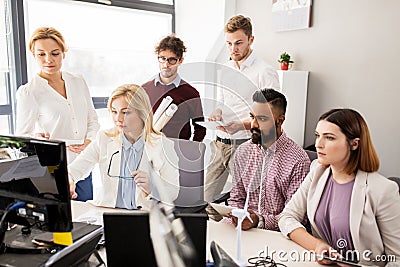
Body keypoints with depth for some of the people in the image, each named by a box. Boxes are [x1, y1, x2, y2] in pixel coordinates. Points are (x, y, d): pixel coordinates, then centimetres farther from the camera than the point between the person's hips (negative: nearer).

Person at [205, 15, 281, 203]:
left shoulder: (265, 72, -9)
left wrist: (242, 125, -24)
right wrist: (216, 114, -1)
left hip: (244, 145, -6)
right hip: (219, 143, 6)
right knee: (205, 198, 11)